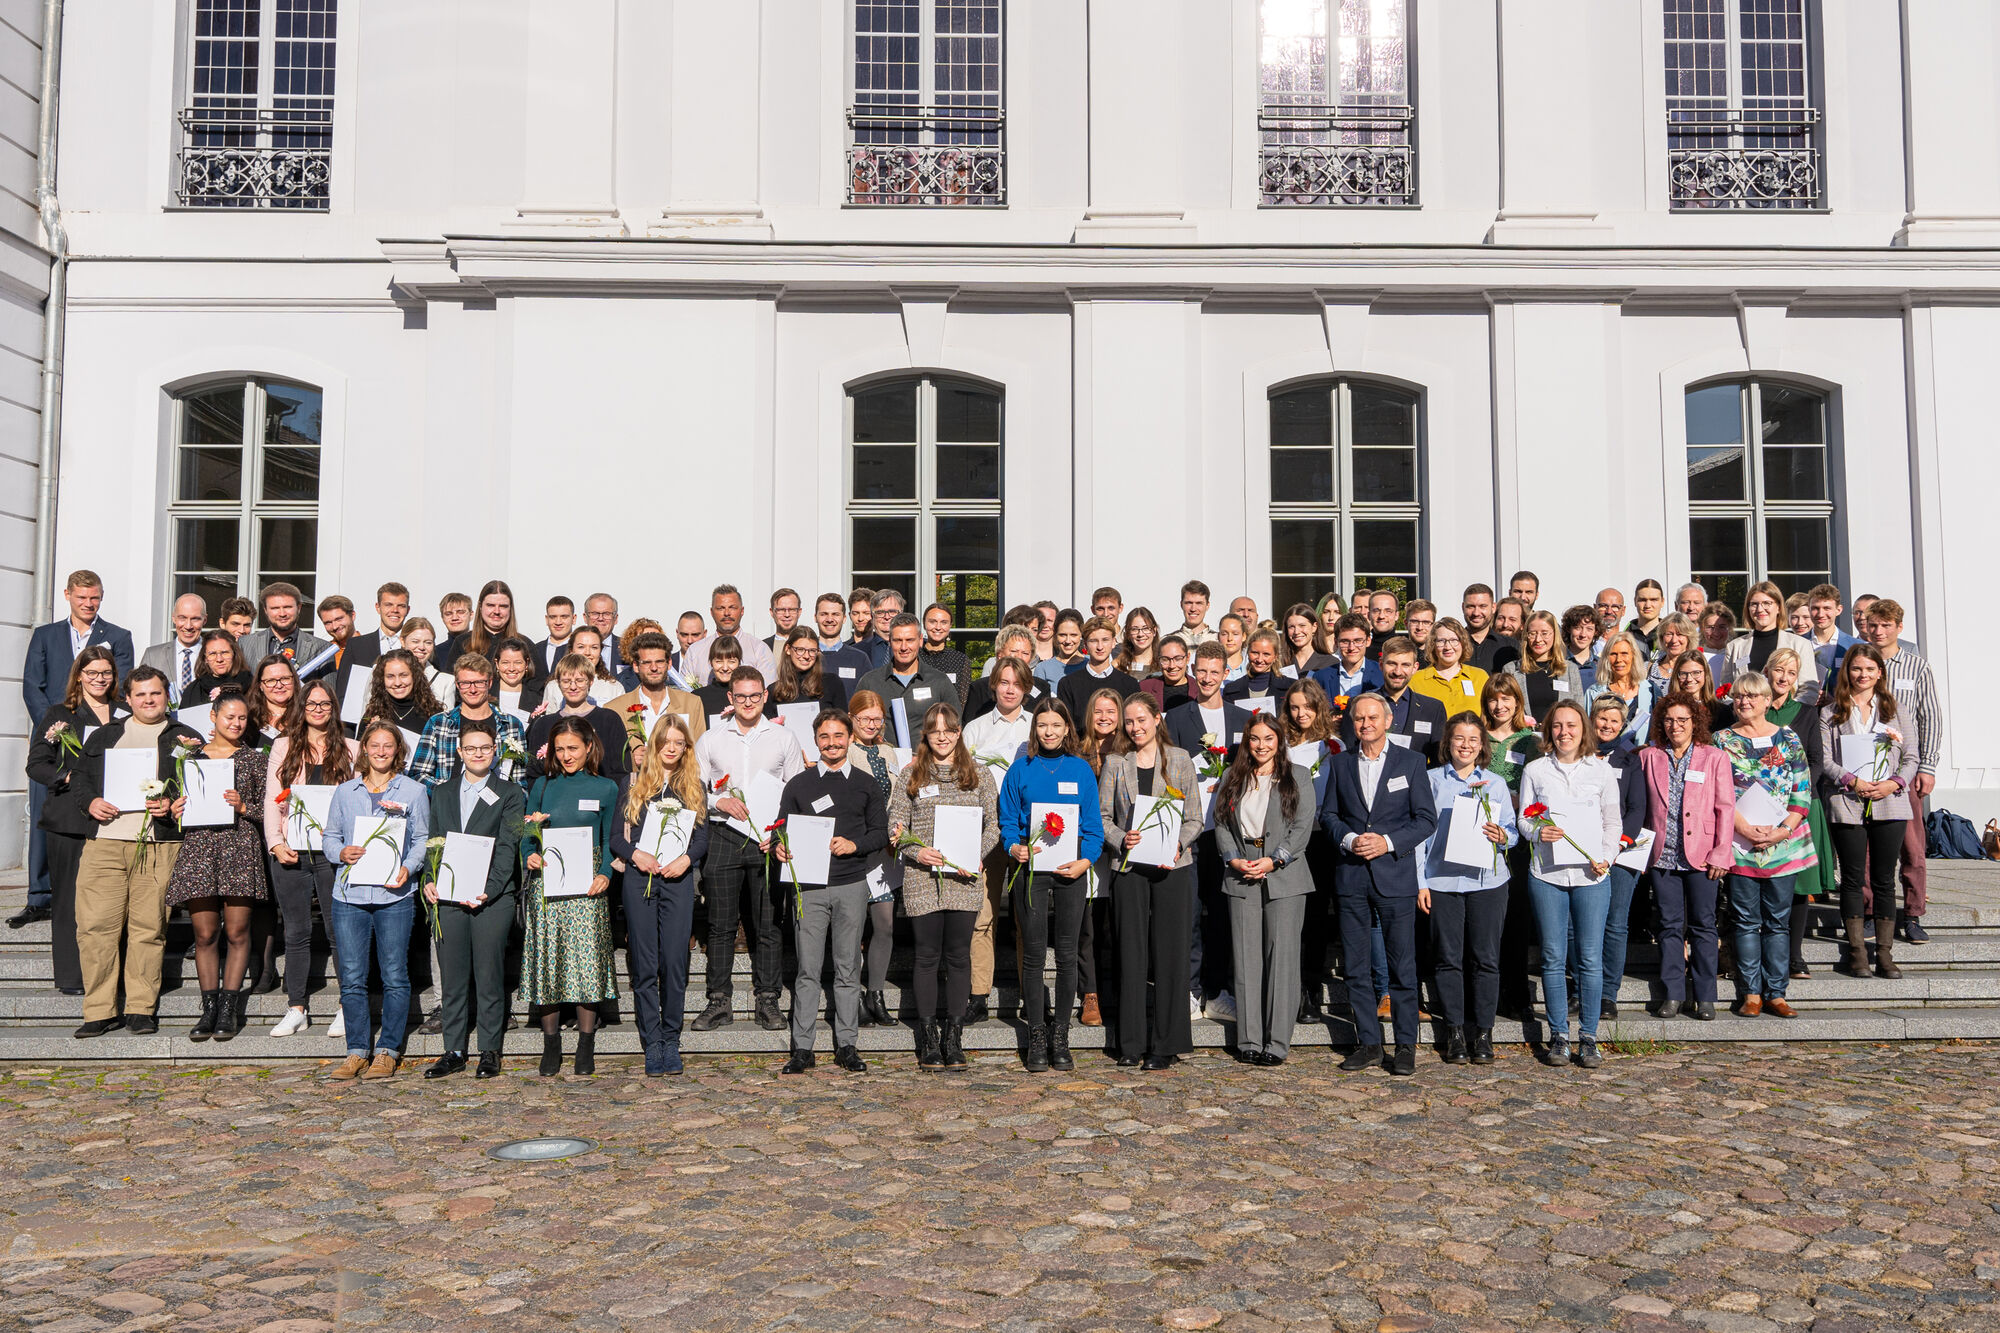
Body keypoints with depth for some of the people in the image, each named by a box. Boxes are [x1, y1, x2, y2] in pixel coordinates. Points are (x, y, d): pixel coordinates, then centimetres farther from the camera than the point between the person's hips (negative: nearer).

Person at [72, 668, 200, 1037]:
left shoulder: (186, 740, 14)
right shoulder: (103, 736, 21)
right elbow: (81, 777, 20)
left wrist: (172, 805, -10)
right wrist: (91, 802, 0)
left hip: (159, 844, -2)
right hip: (104, 841, 2)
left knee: (149, 927, -2)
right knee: (95, 925, -5)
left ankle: (141, 1008, 7)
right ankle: (99, 1010, 3)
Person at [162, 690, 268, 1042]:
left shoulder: (254, 758, 10)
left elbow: (267, 809, 7)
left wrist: (242, 806, -11)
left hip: (240, 847, -2)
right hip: (199, 845, 2)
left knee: (237, 933, -3)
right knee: (204, 935, 1)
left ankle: (229, 1010, 4)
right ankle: (209, 1009, 8)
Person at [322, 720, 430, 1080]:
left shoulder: (414, 791, 7)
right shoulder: (345, 792, 13)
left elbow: (422, 840, 6)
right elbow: (329, 836, 16)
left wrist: (407, 868, -11)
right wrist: (341, 852, -6)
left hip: (395, 895, -2)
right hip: (350, 895, 2)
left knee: (394, 976, 0)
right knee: (352, 978, 2)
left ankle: (388, 1051, 9)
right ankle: (357, 1052, 13)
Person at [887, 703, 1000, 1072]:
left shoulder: (979, 773, 8)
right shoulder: (910, 776, 7)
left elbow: (993, 824, 7)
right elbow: (896, 827, 5)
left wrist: (977, 856, -9)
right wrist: (916, 852, -12)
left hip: (964, 879, 1)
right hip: (922, 879, 0)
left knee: (959, 955, 4)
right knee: (928, 956, 3)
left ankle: (954, 1036, 13)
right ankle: (928, 1038, 12)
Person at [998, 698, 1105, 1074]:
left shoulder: (1081, 770, 7)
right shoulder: (1021, 770, 5)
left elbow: (1094, 824, 6)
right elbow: (1008, 820, 6)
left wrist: (1085, 860, -10)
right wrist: (1014, 848, -14)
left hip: (1071, 871, 1)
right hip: (1030, 869, -1)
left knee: (1067, 954, 4)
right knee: (1033, 954, 0)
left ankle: (1060, 1036, 14)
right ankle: (1035, 1036, 10)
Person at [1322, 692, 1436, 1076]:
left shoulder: (1410, 763, 3)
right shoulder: (1341, 763, 10)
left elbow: (1426, 818, 0)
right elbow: (1328, 814, 10)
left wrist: (1388, 841, -13)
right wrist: (1349, 840, -9)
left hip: (1395, 874, -2)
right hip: (1351, 876, 3)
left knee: (1402, 965, 0)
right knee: (1356, 966, 6)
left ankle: (1406, 1045, 10)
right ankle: (1368, 1043, 15)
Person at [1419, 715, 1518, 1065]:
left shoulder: (1496, 782, 13)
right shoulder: (1431, 780, 8)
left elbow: (1513, 831, 13)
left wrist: (1502, 836, -12)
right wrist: (1420, 882, 0)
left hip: (1487, 879, 1)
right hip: (1442, 879, -1)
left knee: (1486, 958, 0)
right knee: (1448, 958, 0)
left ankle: (1483, 1033, 9)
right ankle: (1455, 1033, 10)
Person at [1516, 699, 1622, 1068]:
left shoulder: (1602, 771, 8)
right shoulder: (1534, 771, 7)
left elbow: (1613, 822, 10)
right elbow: (1523, 819, 9)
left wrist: (1606, 858, -6)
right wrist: (1538, 832, -13)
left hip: (1591, 874, 0)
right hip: (1547, 873, 0)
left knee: (1590, 958, 0)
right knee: (1553, 958, 3)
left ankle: (1588, 1038, 10)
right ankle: (1558, 1037, 13)